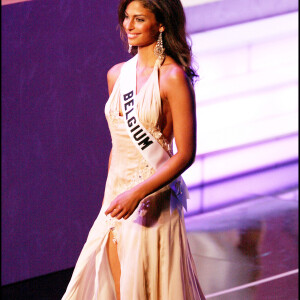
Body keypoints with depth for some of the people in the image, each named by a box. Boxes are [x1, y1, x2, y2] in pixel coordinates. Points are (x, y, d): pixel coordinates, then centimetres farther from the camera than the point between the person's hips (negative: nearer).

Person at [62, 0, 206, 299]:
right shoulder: (117, 75, 8)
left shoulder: (172, 77, -12)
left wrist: (137, 193, -23)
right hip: (117, 193, 6)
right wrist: (108, 197, 17)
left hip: (153, 201, -6)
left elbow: (185, 154, -15)